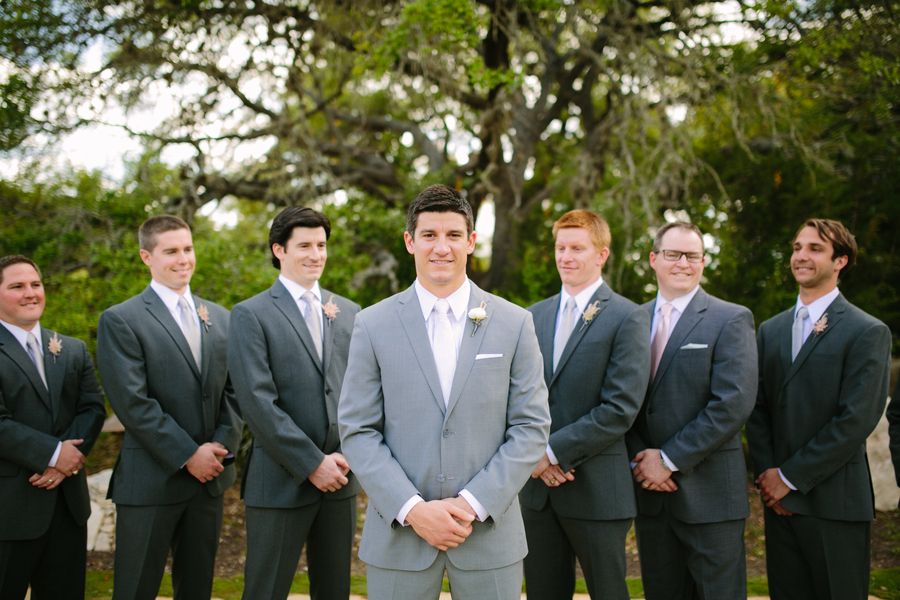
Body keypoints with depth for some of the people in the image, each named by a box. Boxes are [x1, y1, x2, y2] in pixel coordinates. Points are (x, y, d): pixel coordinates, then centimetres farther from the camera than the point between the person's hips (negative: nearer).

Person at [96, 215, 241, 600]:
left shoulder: (220, 319, 13)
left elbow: (233, 391, 11)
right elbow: (132, 402, -13)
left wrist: (222, 445, -6)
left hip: (210, 476, 5)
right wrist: (188, 455, -15)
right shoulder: (120, 320, -6)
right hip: (151, 480, -5)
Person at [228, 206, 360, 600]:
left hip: (340, 477, 5)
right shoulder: (251, 315, -4)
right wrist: (313, 464, -14)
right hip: (282, 482, -4)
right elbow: (258, 401, -12)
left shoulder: (348, 312, 12)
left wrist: (346, 455, -5)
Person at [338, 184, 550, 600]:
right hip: (399, 532, 0)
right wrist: (412, 509, -12)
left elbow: (531, 427, 0)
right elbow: (357, 431, -1)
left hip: (490, 531, 0)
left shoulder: (514, 323, 2)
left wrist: (474, 503, -10)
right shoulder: (373, 325, 1)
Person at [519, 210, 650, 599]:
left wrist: (554, 451, -14)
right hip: (537, 486, 5)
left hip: (596, 490, -5)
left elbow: (621, 408, -14)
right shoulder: (535, 316, 11)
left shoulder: (627, 318, -6)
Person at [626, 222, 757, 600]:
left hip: (708, 491, -4)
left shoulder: (731, 320, -5)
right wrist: (640, 458, -7)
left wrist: (670, 460, -15)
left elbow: (733, 404, -15)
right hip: (649, 487, 4)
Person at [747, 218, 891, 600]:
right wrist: (767, 473, -4)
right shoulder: (770, 331, 13)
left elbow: (856, 419, -13)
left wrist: (790, 476, -13)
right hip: (779, 498, 5)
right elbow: (758, 408, 10)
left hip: (834, 501, -5)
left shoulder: (868, 332, -6)